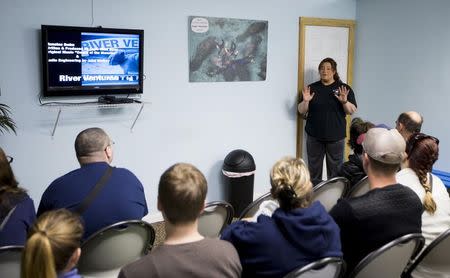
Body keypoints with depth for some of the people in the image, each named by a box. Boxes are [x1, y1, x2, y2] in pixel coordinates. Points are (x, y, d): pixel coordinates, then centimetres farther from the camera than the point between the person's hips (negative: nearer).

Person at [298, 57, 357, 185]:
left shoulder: (344, 88, 2)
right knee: (314, 169, 7)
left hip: (336, 136, -1)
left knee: (335, 169, 5)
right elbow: (302, 111, 5)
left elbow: (352, 111, -1)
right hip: (314, 136, 1)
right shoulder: (312, 88, 6)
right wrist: (305, 101, -15)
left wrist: (344, 101, -20)